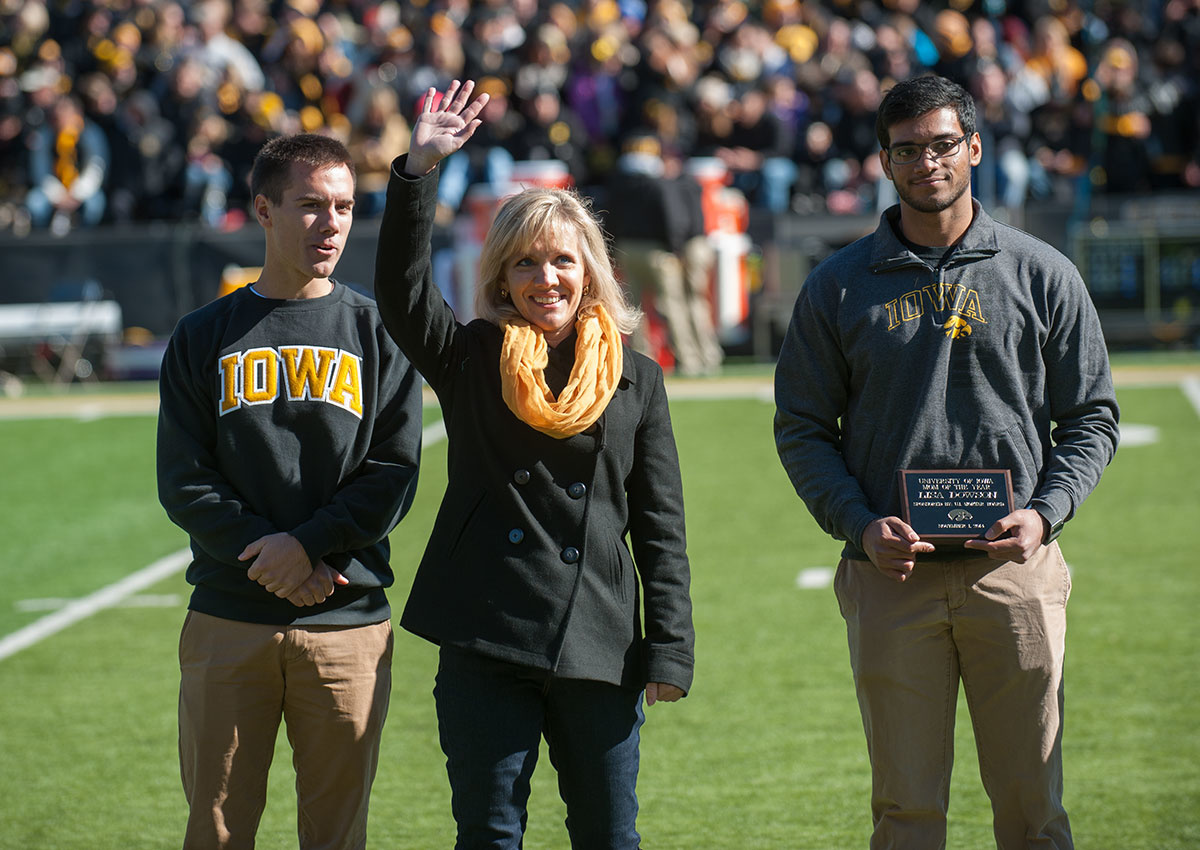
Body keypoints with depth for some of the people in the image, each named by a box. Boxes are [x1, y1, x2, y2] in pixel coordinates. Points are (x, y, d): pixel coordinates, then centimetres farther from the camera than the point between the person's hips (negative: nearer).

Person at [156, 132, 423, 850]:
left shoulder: (378, 333, 8)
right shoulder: (205, 338, 10)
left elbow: (394, 474, 0)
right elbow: (184, 481, 3)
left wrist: (307, 544, -13)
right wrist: (267, 553, -11)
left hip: (348, 625, 0)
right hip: (227, 620, 1)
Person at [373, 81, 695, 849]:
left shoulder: (635, 380, 8)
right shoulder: (471, 361, 7)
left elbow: (661, 524, 7)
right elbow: (402, 289, -9)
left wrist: (670, 649, 1)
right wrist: (420, 170, -17)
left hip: (598, 645, 1)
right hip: (484, 644, -1)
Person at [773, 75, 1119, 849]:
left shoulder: (1043, 276, 7)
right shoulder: (839, 287, 7)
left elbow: (1091, 417, 10)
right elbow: (803, 428, 8)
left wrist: (1045, 510, -8)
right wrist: (859, 523, -8)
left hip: (1015, 574, 0)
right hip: (891, 578, 0)